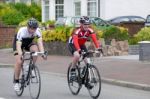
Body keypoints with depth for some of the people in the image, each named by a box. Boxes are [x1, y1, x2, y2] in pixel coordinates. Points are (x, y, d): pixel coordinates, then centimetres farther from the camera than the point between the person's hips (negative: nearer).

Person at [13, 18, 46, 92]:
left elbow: (40, 42, -37)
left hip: (29, 42, 3)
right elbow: (18, 45, -45)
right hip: (19, 42, -3)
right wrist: (20, 54, -62)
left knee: (35, 50, -31)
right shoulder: (22, 31, -37)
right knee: (19, 62, -18)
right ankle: (16, 81, -3)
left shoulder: (37, 31, -28)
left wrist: (42, 52, -53)